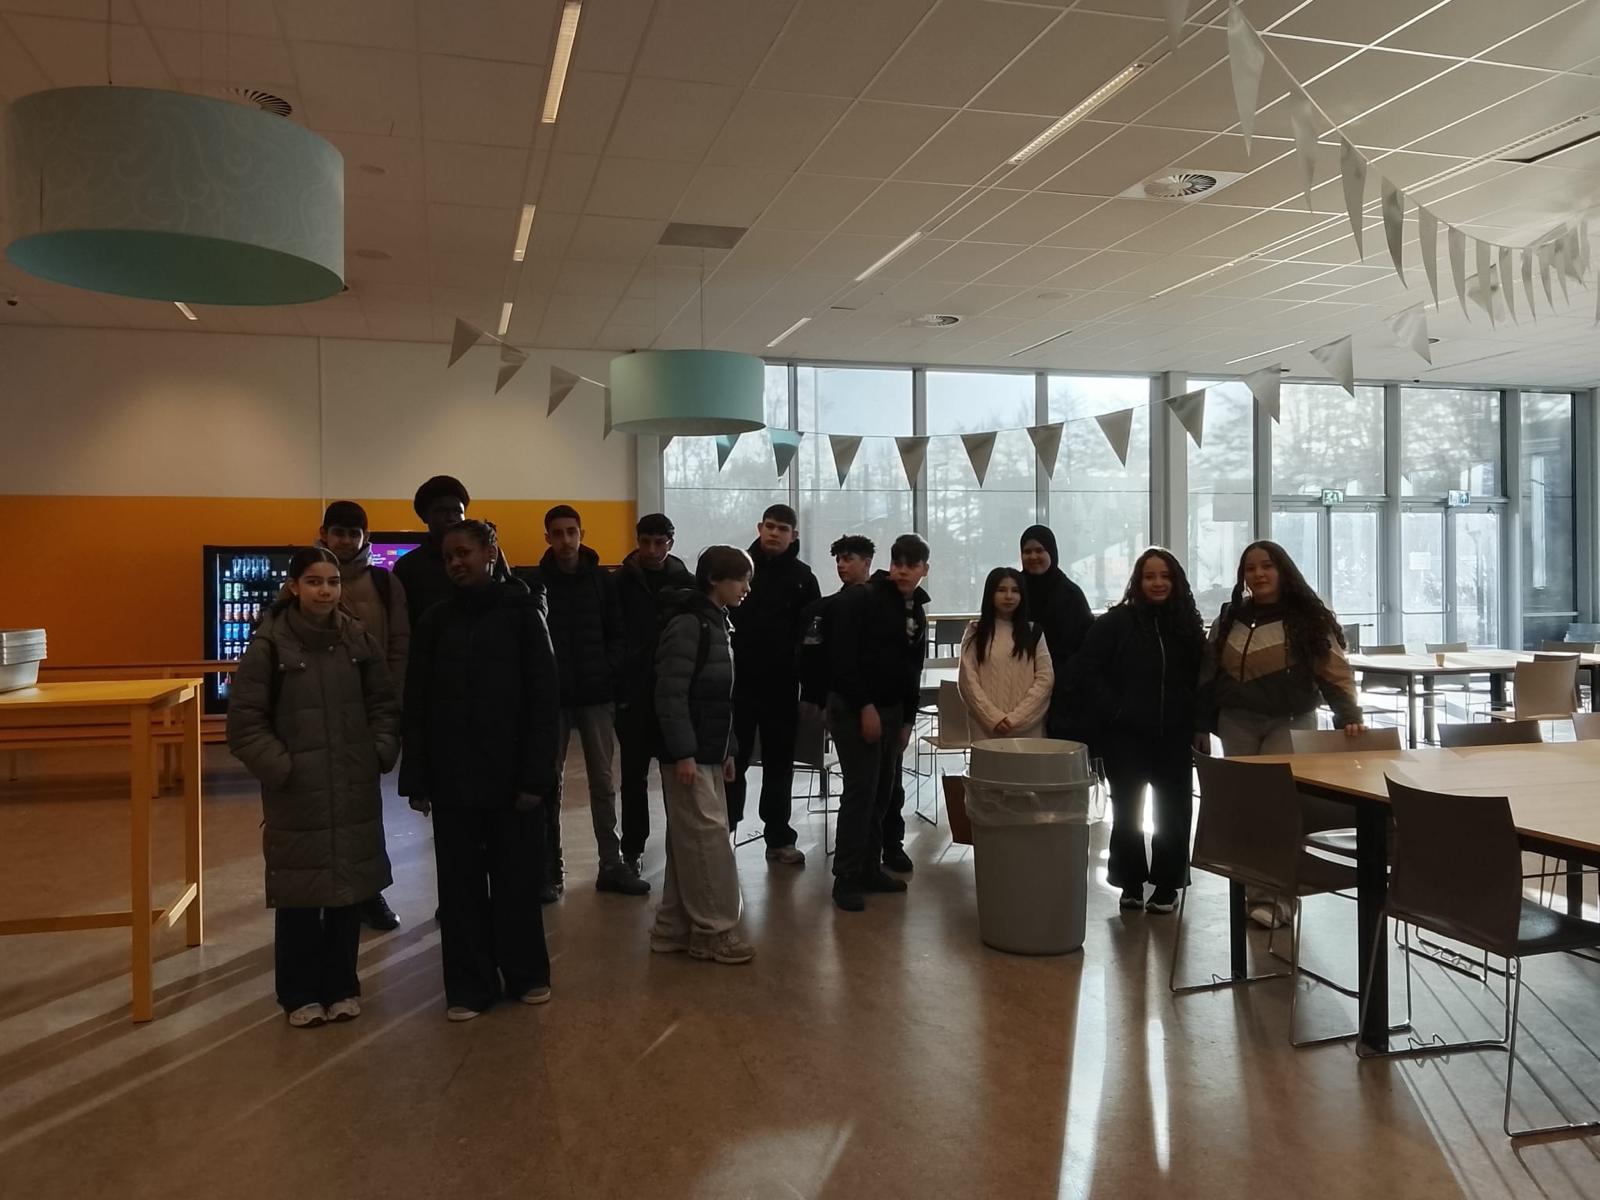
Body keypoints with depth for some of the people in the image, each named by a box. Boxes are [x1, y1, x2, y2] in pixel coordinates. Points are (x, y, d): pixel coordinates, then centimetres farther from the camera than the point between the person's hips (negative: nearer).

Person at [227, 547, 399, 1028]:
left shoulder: (359, 639, 3)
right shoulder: (270, 644, -9)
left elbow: (385, 705, 11)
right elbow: (245, 721, -7)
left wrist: (381, 753, 0)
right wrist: (280, 767, -12)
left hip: (355, 791, 4)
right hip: (295, 795, -3)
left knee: (349, 890, 11)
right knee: (298, 897, 4)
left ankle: (341, 986, 27)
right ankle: (301, 994, 21)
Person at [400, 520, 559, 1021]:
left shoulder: (522, 613, -3)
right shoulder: (435, 622, 6)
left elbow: (544, 701, -7)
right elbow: (417, 706, 5)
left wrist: (535, 776, -13)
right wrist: (417, 780, -1)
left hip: (511, 774, -3)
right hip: (452, 777, 3)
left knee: (517, 877, 8)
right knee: (460, 883, 8)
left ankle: (526, 974, 25)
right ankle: (470, 985, 20)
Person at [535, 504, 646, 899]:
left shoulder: (602, 580, 3)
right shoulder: (536, 582, -2)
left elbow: (618, 634, 5)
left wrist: (608, 670, -8)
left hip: (596, 694, 1)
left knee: (603, 781, 7)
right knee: (549, 783, 6)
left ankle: (611, 864, 14)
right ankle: (551, 867, 15)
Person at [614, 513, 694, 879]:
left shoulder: (685, 582, 3)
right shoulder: (620, 582, -1)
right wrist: (614, 685, -9)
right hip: (633, 692, -1)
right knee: (634, 774, 6)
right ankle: (632, 849, 15)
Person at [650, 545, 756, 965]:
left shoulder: (717, 622, 14)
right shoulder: (688, 622, -14)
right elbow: (670, 693, -20)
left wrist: (726, 750, 16)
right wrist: (683, 753, -22)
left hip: (708, 750, 9)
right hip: (688, 752, -9)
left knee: (688, 840, 12)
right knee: (708, 837, -4)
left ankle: (674, 928, 20)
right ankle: (713, 931, 6)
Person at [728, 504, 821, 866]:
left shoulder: (803, 578, 4)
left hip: (781, 686, 1)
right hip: (738, 680, -1)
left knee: (779, 763, 10)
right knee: (732, 759, 6)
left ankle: (779, 838, 18)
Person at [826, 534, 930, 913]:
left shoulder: (918, 612, 14)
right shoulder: (861, 599, -11)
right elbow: (842, 658, -17)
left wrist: (907, 720, 15)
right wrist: (865, 707, -19)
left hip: (892, 710, 7)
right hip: (853, 708, -7)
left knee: (884, 792, 9)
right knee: (861, 790, -9)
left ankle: (871, 868, 21)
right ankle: (846, 878, -1)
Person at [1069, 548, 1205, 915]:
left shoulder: (1188, 625, 6)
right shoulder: (1115, 623, -4)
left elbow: (1202, 678, 10)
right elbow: (1085, 673, -7)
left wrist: (1199, 722, -1)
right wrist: (1114, 711, -12)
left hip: (1174, 737, 3)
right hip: (1126, 737, -2)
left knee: (1174, 812, 7)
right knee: (1127, 812, 7)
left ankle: (1167, 886, 20)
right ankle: (1131, 884, 20)